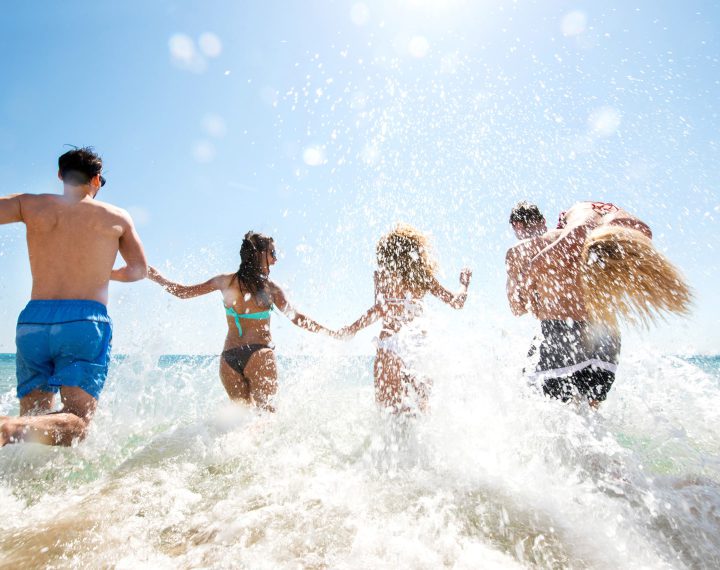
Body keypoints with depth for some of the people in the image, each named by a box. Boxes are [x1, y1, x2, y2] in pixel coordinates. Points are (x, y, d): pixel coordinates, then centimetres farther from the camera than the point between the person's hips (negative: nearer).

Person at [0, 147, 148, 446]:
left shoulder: (31, 204, 12)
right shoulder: (118, 217, 11)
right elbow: (139, 270, 16)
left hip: (33, 320, 3)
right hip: (86, 321, -2)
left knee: (33, 421, 11)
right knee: (75, 422, -9)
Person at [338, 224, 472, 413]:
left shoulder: (382, 275, -4)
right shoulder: (423, 277, 4)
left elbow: (379, 309, -15)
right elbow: (457, 302, 6)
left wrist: (351, 329, -6)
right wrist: (464, 283, 25)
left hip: (390, 342, -3)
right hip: (416, 339, 3)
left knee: (392, 399, 9)